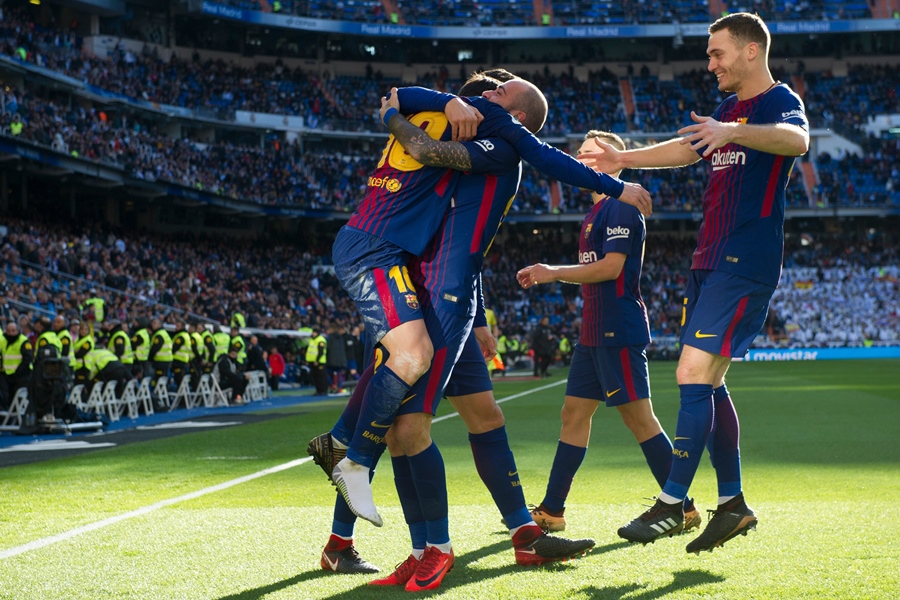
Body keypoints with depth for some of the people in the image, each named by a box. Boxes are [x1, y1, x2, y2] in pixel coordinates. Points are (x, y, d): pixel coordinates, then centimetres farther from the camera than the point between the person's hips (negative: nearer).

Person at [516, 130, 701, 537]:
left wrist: (554, 273, -13)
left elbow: (611, 267, -19)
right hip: (594, 331, 10)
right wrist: (550, 275, 11)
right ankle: (551, 511, 14)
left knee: (638, 416, -8)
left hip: (618, 331, -10)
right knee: (574, 412, 10)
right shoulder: (596, 211, 19)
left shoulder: (621, 208, -11)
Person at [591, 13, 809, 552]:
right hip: (711, 261, 9)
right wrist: (623, 160, 36)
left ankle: (672, 503, -9)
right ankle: (732, 503, 16)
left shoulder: (780, 101, -9)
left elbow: (797, 140, -32)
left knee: (694, 377, -14)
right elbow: (687, 149, 36)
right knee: (707, 384, 9)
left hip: (745, 265, -9)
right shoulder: (728, 109, 19)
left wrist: (733, 132, -49)